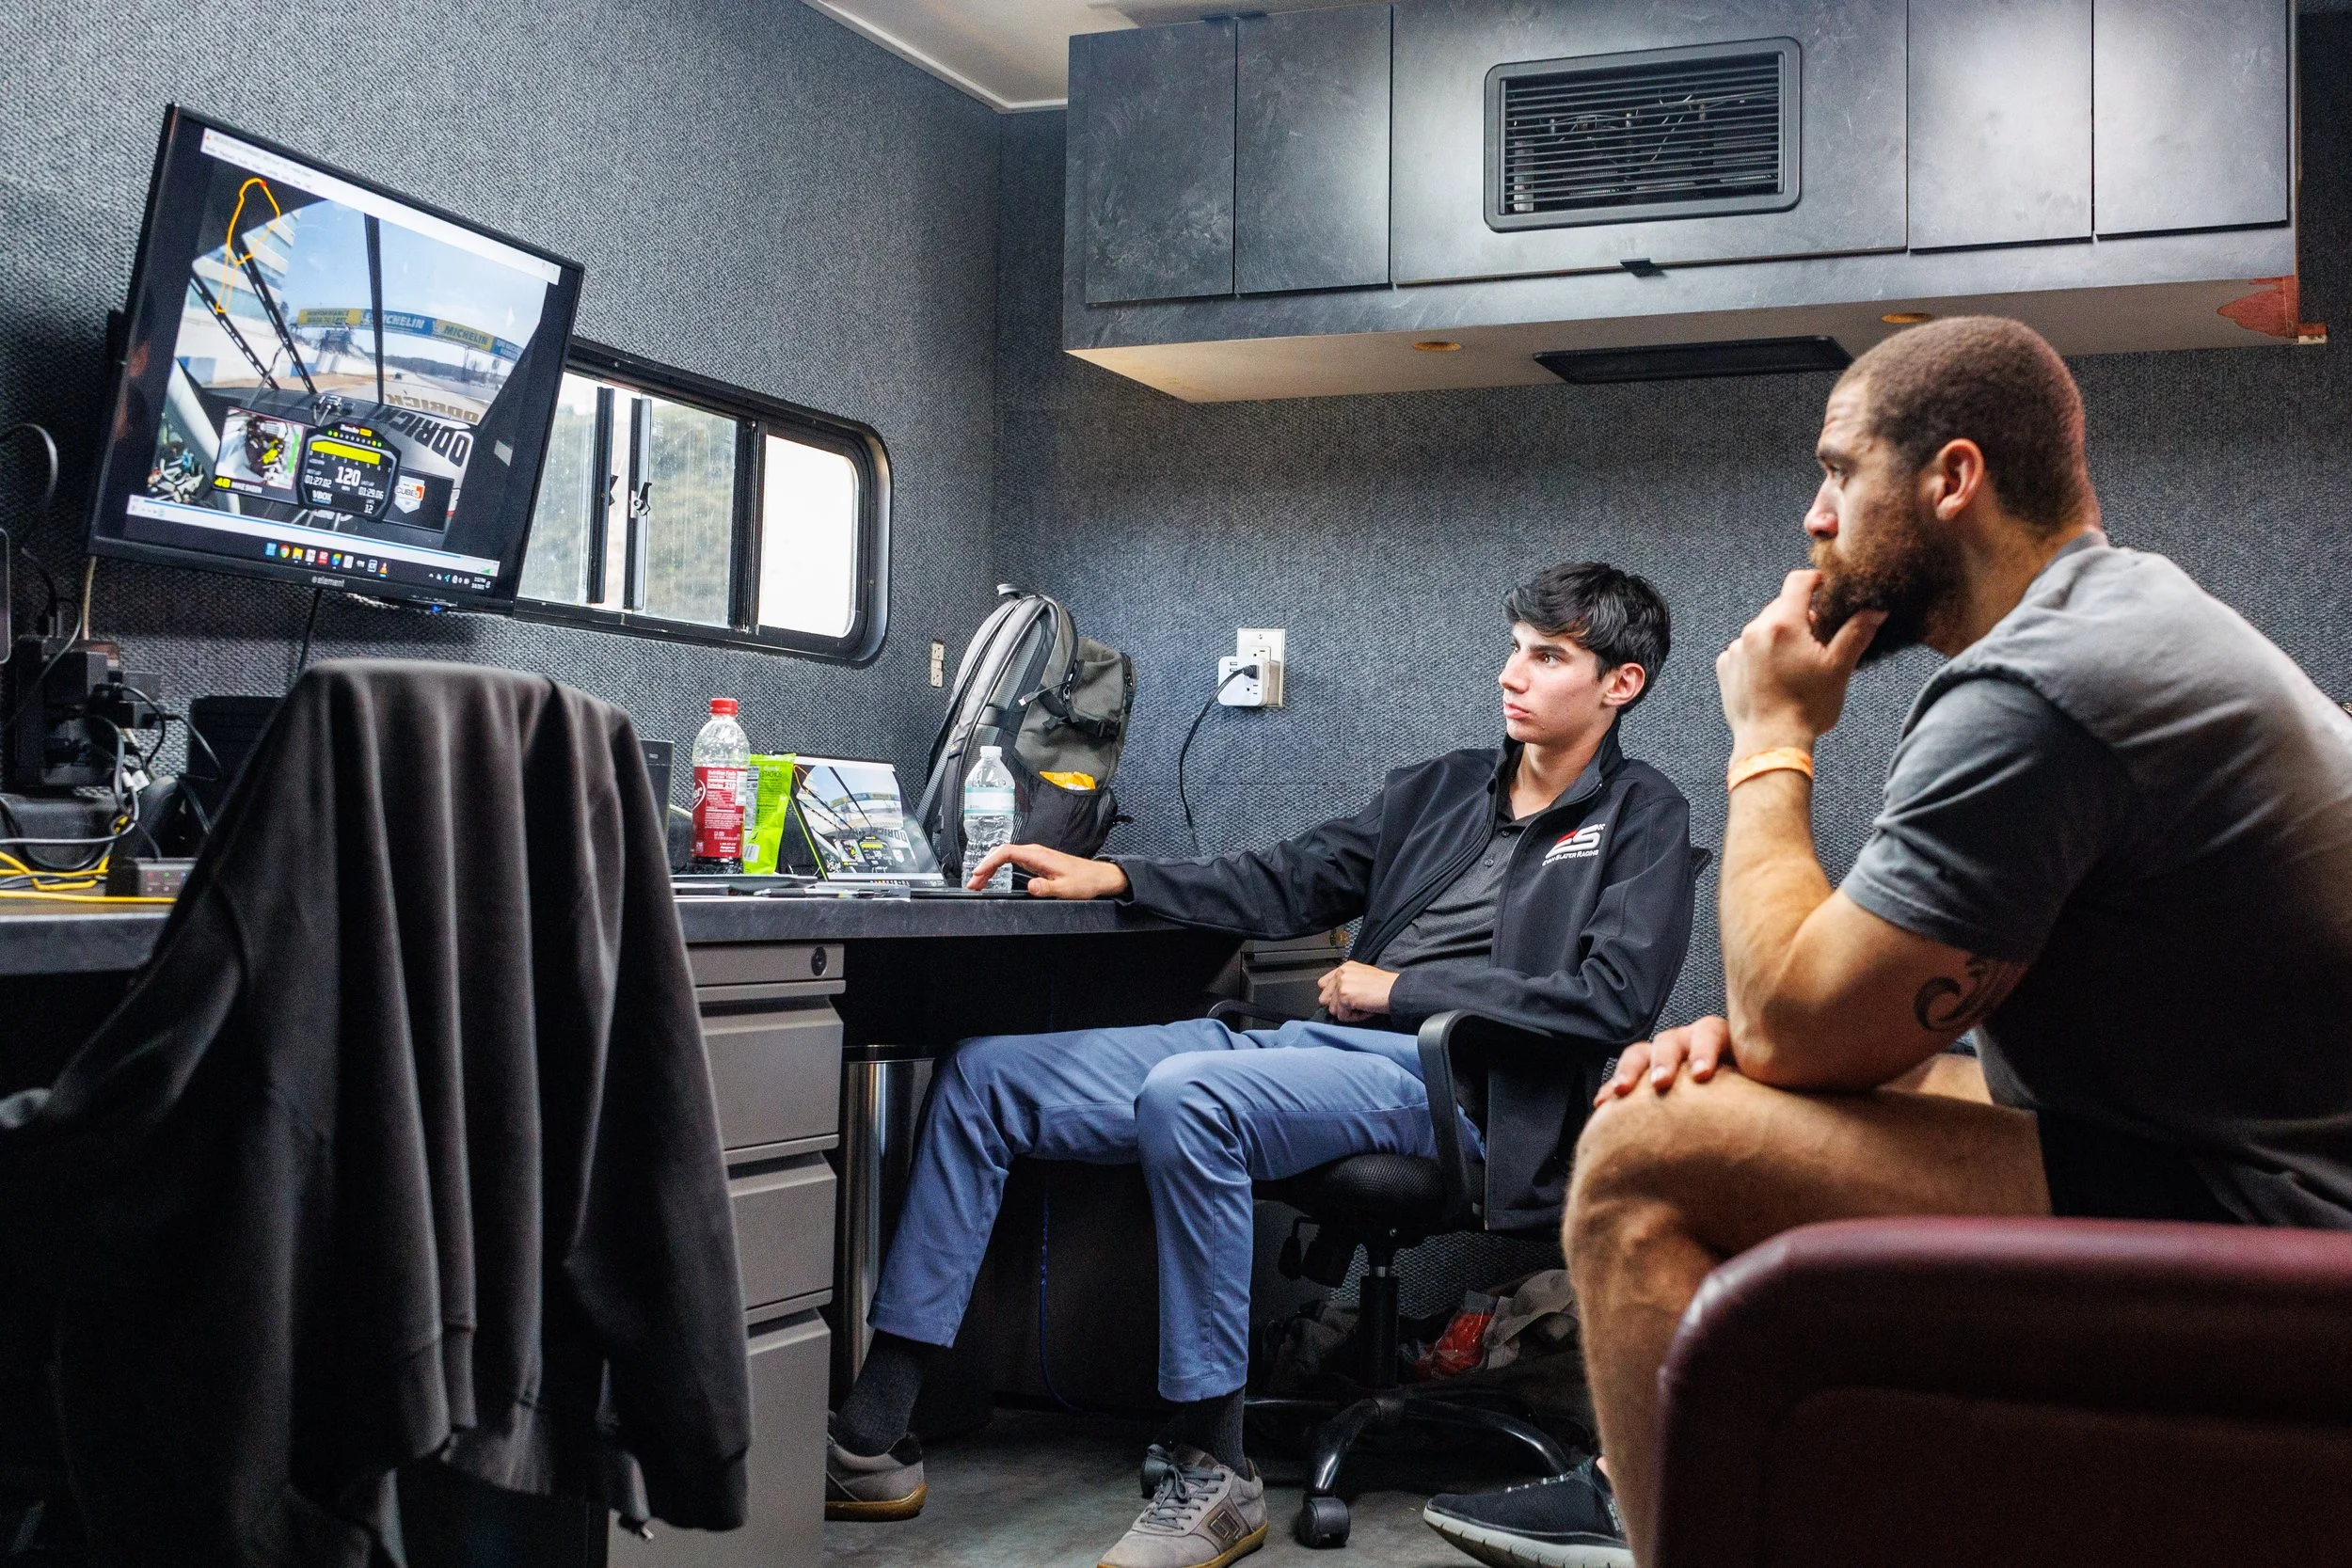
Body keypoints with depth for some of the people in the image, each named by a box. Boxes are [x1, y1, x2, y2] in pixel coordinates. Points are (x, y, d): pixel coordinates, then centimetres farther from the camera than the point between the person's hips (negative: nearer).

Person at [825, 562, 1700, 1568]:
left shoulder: (1642, 818, 5)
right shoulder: (1443, 787, 24)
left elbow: (1614, 998, -10)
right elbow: (1288, 883, 21)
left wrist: (1401, 988, -7)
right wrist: (1111, 877, 9)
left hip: (1439, 1079, -7)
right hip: (1317, 1046, 8)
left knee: (1185, 1094, -37)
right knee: (983, 1075, -5)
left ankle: (1215, 1476, -25)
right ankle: (870, 1439, -7)